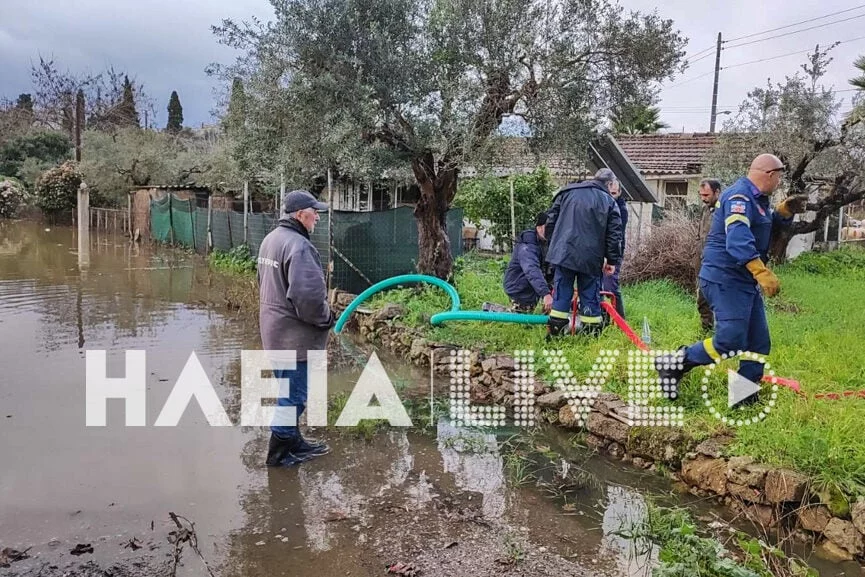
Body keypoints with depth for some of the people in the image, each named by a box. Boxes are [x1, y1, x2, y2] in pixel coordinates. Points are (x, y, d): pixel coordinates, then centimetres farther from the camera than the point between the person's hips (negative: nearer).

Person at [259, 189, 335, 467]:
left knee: (288, 390, 21)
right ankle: (280, 452, 13)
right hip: (295, 335, -10)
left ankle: (292, 441, 34)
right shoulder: (298, 245, -23)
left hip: (275, 331, 10)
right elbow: (308, 295, -31)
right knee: (293, 395, 2)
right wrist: (326, 318, -12)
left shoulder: (271, 239, 11)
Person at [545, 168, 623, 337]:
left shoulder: (567, 192, 9)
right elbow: (614, 234, 0)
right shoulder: (609, 202, 4)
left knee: (561, 294, 7)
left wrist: (553, 244, 19)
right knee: (590, 296, 8)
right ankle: (592, 334, 13)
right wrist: (613, 260, 6)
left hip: (564, 252, 1)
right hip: (591, 258, -1)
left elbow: (551, 219, 9)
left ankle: (555, 333, 8)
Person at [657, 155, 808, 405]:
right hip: (726, 279, -11)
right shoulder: (739, 197, -17)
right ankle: (673, 364, -2)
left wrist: (784, 211, 11)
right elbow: (738, 240, -31)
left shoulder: (756, 198, 17)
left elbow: (768, 224, 33)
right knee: (729, 342, -17)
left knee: (759, 343, 11)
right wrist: (762, 272, -41)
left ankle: (746, 399, 20)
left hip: (745, 282, 11)